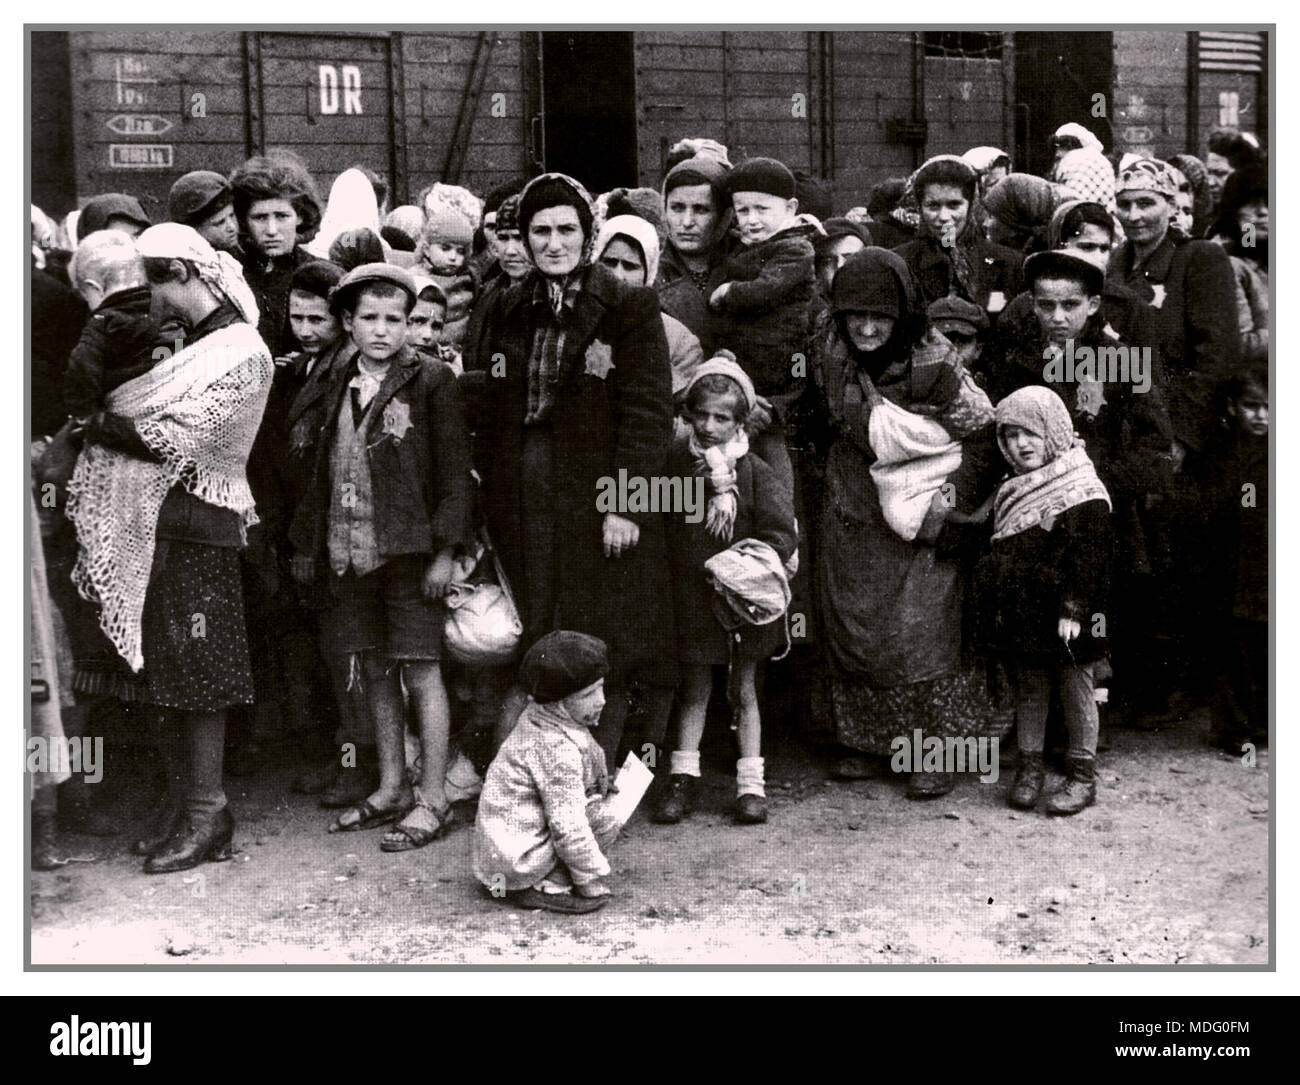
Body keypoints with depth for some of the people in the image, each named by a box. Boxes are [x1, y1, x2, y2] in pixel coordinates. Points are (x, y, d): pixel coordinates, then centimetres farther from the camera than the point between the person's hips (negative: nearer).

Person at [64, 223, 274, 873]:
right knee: (153, 673, 10)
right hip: (147, 526, 8)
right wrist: (105, 424, -5)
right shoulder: (180, 343, 17)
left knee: (196, 680, -3)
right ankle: (178, 803, 20)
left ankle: (206, 817, 6)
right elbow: (143, 422, 12)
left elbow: (173, 439, -17)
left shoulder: (242, 354, -9)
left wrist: (97, 425, -9)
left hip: (196, 528, -8)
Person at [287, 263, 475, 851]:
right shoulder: (338, 385, 11)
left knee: (420, 671, -1)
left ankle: (432, 798, 7)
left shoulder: (431, 379, -5)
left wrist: (446, 551, -12)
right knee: (373, 670, 12)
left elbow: (454, 472, -7)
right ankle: (391, 788, 24)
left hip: (410, 550, -5)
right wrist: (309, 543, 11)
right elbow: (321, 468, 15)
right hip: (350, 553, 6)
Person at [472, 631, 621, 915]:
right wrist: (592, 881, -16)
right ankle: (543, 888, -10)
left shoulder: (536, 718, 6)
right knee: (603, 819, -14)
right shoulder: (557, 748, -24)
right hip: (516, 859, -10)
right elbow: (568, 827, -24)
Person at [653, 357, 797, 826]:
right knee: (694, 689, 9)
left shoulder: (753, 471, -6)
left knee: (744, 690, 10)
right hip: (692, 596, 1)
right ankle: (683, 777, 17)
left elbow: (783, 533, -7)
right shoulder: (675, 462, -2)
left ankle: (750, 783, 17)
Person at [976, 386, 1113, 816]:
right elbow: (999, 554, 18)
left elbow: (1089, 556, -17)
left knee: (1077, 692, 5)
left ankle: (1082, 775, 16)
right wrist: (998, 604, 15)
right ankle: (1030, 767, 24)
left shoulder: (1085, 493, -13)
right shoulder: (1011, 493, 10)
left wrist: (1074, 609, -21)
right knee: (1029, 691, 13)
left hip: (1067, 619, -6)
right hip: (1023, 616, 6)